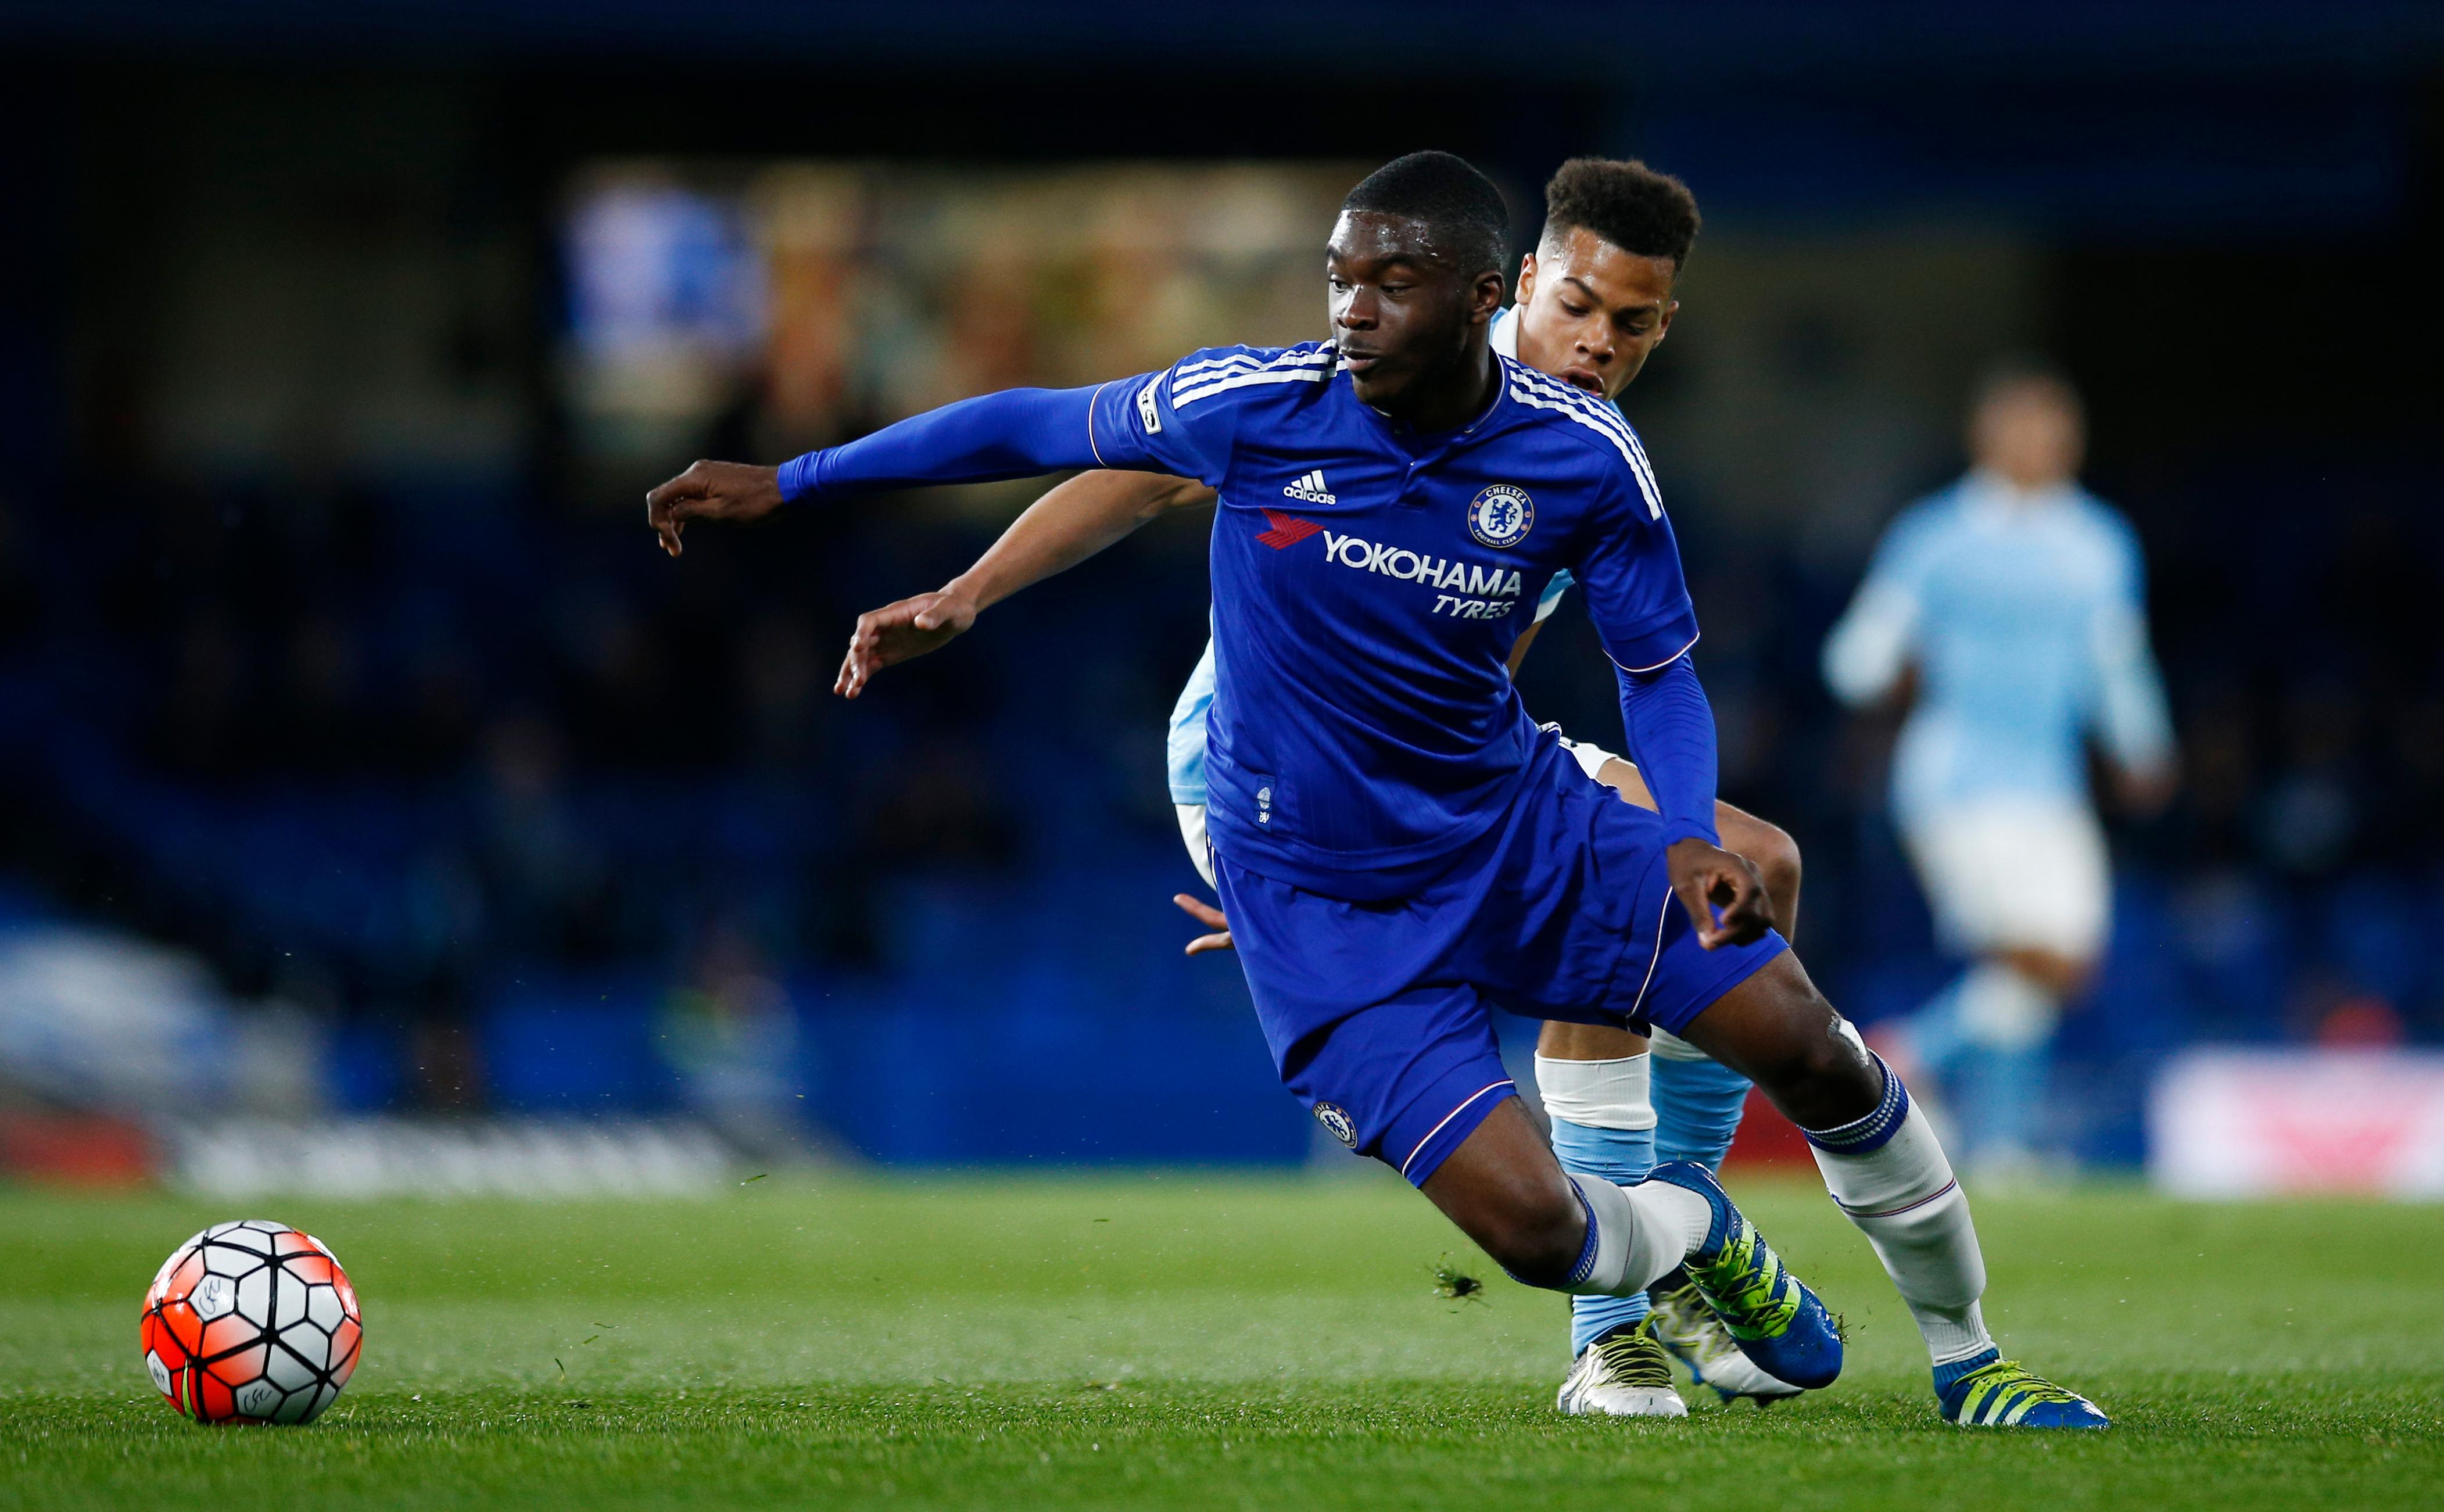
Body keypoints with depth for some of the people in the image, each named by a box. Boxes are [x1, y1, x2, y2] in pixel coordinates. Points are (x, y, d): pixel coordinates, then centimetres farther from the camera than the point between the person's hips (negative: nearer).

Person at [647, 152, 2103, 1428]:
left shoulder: (1585, 456, -12)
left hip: (1519, 826, 2)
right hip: (1322, 897, -2)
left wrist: (1689, 836, -18)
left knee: (1815, 1052, -7)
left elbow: (1661, 672, 1)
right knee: (1530, 1224, -18)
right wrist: (783, 482, 2)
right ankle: (1693, 1232, 20)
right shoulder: (1250, 407, -17)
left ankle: (1965, 1354, 19)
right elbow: (1032, 427, -3)